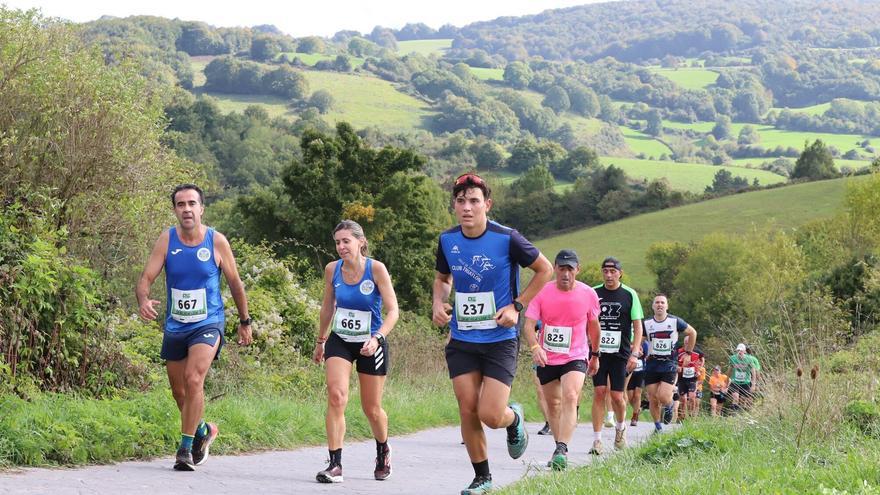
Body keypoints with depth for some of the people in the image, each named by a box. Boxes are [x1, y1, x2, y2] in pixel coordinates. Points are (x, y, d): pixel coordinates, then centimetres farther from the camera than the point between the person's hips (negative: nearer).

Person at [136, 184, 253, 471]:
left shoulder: (216, 241, -6)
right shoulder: (167, 240, -4)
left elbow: (235, 283, 5)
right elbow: (146, 278, -10)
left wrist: (244, 322, 10)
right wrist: (143, 301, -32)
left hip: (208, 325, -3)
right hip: (174, 327, 3)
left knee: (193, 379, -23)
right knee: (179, 391, 13)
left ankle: (186, 448, -16)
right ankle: (203, 431, 41)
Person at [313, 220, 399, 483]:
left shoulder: (376, 269, -16)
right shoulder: (332, 269, -5)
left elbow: (392, 310, -17)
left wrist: (377, 338, -32)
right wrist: (320, 341, 20)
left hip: (370, 344, -2)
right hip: (340, 341, 2)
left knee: (371, 408, 9)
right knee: (336, 395, -20)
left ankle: (383, 450, 41)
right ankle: (335, 464, -18)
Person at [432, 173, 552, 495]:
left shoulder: (507, 239, -13)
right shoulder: (447, 241, 0)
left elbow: (545, 270, 0)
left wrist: (517, 306, -8)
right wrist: (439, 303, -1)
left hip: (500, 339, -4)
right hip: (461, 340, 4)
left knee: (491, 415, -11)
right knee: (467, 411, 1)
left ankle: (514, 420, 26)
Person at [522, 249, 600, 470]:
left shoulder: (588, 294, -7)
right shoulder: (542, 293, -11)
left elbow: (593, 326, 10)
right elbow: (529, 325, -16)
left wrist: (595, 356, 19)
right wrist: (535, 347, -36)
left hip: (575, 357, -2)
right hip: (546, 358, 2)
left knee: (570, 398, -24)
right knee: (553, 403, 13)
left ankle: (562, 450, -32)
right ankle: (558, 446, 31)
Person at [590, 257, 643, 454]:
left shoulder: (629, 295, 0)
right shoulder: (593, 293, 4)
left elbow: (638, 326, 2)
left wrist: (635, 353, -7)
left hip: (620, 353, -1)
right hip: (597, 352, 1)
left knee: (617, 396, -1)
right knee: (599, 392, -8)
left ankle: (620, 427, 29)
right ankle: (597, 440, -5)